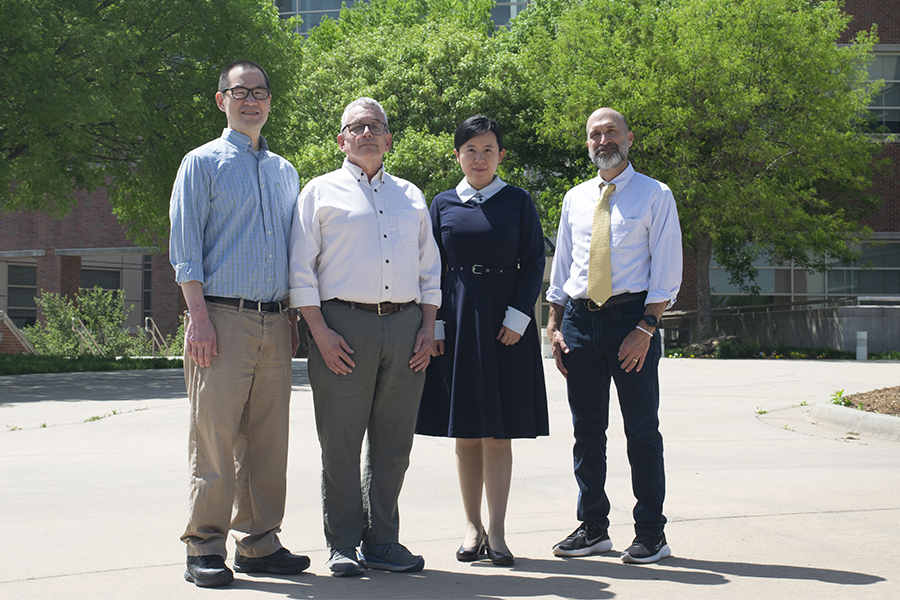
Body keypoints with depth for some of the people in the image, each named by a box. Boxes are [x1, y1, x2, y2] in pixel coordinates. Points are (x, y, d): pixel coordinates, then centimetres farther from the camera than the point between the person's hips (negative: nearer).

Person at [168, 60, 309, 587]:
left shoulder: (285, 172, 19)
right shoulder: (203, 163, 4)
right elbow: (185, 247, -2)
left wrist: (294, 320, 14)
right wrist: (200, 317, -12)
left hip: (275, 322, 5)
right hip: (224, 318, -5)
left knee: (268, 439, 6)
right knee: (215, 436, -6)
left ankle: (259, 543, 13)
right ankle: (205, 548, -1)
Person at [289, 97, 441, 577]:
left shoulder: (411, 196, 20)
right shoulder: (322, 192, 7)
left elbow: (429, 268, 19)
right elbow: (301, 268, 1)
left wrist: (427, 328, 6)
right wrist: (320, 332, -9)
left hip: (405, 325, 4)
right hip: (343, 325, -4)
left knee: (394, 441, 6)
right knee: (341, 441, -3)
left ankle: (382, 541, 15)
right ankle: (343, 546, 5)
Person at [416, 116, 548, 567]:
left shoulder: (518, 203, 5)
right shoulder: (443, 205, 9)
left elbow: (533, 263, 2)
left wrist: (517, 318, -10)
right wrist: (434, 326, -2)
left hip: (504, 323, -2)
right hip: (456, 322, 2)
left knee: (498, 432, -3)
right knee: (466, 434, 5)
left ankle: (496, 531, 1)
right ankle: (473, 527, 13)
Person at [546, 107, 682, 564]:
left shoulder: (655, 196, 2)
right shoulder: (575, 198, 15)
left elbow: (667, 269, -3)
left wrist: (645, 327, -13)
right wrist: (555, 326, 9)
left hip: (631, 316, -4)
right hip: (579, 319, 5)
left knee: (641, 429, -1)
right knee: (586, 430, 8)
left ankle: (651, 534, 7)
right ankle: (593, 528, 18)